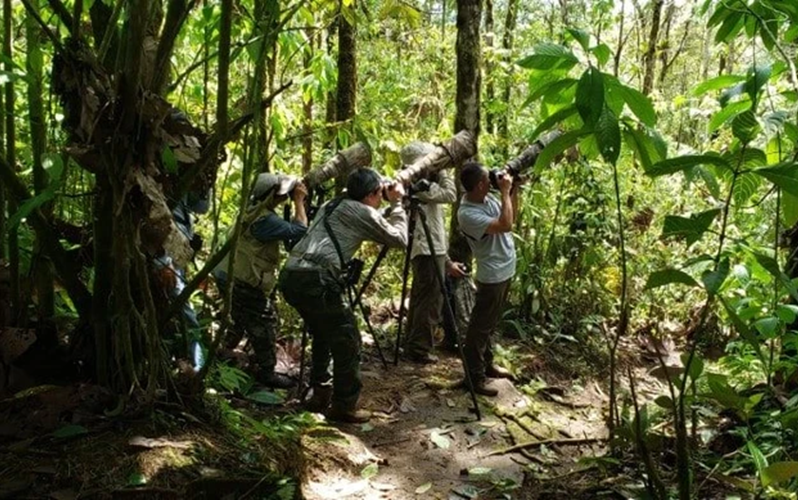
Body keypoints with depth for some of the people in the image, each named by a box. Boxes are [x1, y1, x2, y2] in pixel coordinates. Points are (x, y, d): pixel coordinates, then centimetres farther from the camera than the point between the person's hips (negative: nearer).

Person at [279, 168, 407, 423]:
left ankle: (320, 395, 32)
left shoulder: (333, 205, 26)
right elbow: (399, 239, 10)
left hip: (291, 276, 9)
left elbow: (376, 228, 39)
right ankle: (344, 406, 11)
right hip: (317, 280, -9)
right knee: (347, 342, 5)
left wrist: (390, 209, 31)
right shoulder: (362, 211, 2)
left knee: (322, 336, 26)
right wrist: (397, 205, 19)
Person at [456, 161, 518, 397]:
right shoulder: (467, 213, -27)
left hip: (505, 270, 9)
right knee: (480, 326, 1)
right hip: (493, 275, -9)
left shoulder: (487, 198, 2)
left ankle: (487, 364, 34)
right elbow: (505, 225, -34)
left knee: (490, 323, 20)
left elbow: (510, 216, 14)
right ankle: (475, 376, 11)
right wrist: (505, 191, -25)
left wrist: (514, 189, 1)